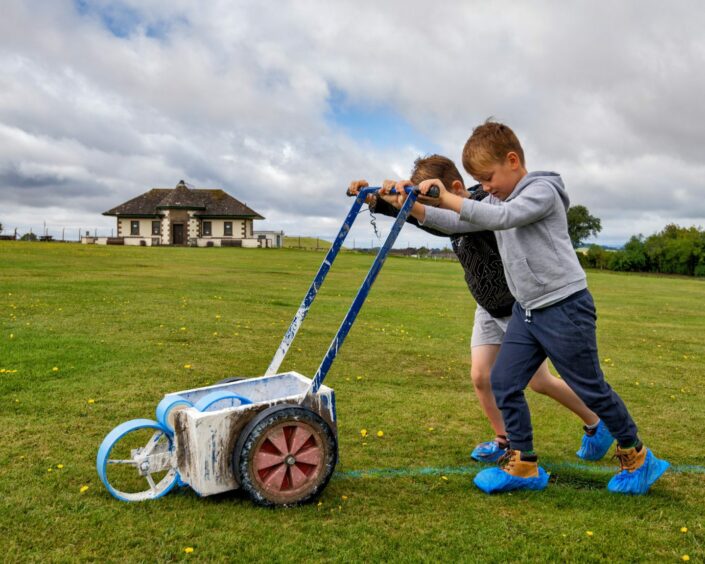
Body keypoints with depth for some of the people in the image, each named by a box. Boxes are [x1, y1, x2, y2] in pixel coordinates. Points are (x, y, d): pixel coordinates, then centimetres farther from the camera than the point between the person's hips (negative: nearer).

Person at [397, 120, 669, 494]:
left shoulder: (542, 191, -12)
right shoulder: (497, 201, 12)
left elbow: (503, 217, -30)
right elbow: (457, 223, 2)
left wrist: (448, 199, -35)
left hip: (565, 307, -7)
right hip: (527, 310, 8)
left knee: (591, 389, 4)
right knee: (503, 382, 2)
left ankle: (636, 457, 26)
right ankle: (524, 466, 14)